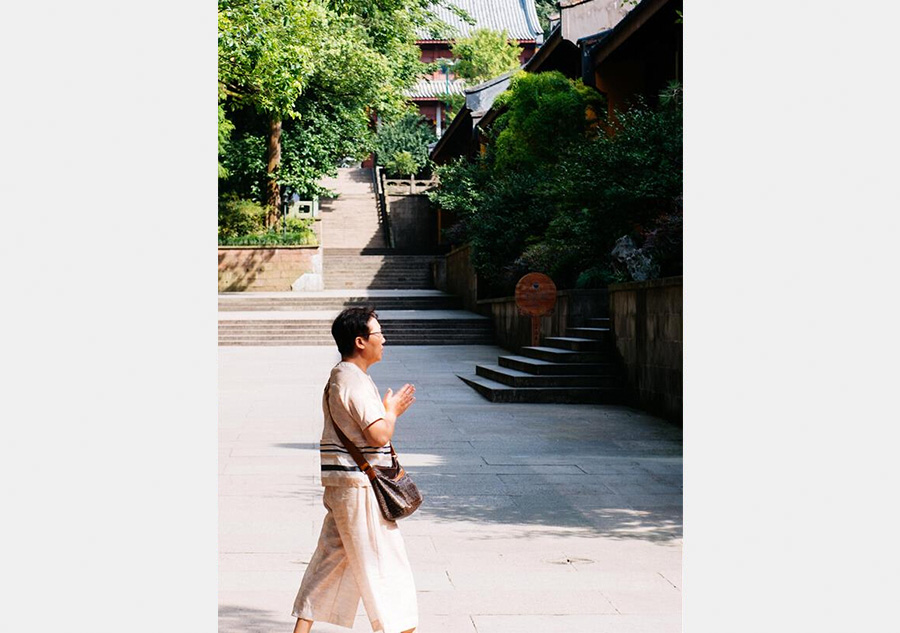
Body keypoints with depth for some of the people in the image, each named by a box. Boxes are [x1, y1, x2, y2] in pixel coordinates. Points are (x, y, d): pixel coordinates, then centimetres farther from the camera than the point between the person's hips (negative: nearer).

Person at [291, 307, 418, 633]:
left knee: (332, 559, 14)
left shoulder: (339, 377, 15)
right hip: (360, 486, -10)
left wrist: (390, 411, 13)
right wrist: (391, 411, -5)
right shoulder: (354, 381, -18)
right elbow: (380, 435, -23)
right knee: (385, 563, -1)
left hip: (343, 485, 10)